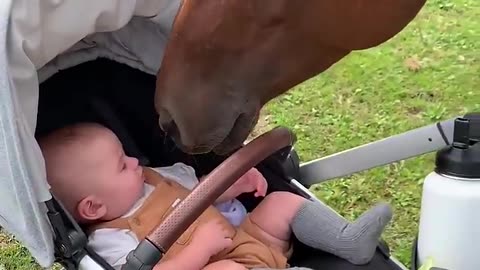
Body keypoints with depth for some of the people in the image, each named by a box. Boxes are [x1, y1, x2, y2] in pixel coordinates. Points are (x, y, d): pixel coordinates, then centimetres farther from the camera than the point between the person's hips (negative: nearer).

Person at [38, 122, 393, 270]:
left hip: (243, 238, 9)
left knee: (282, 202, 2)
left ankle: (347, 240, -7)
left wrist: (238, 182, 1)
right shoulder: (110, 240, -17)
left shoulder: (149, 179, 9)